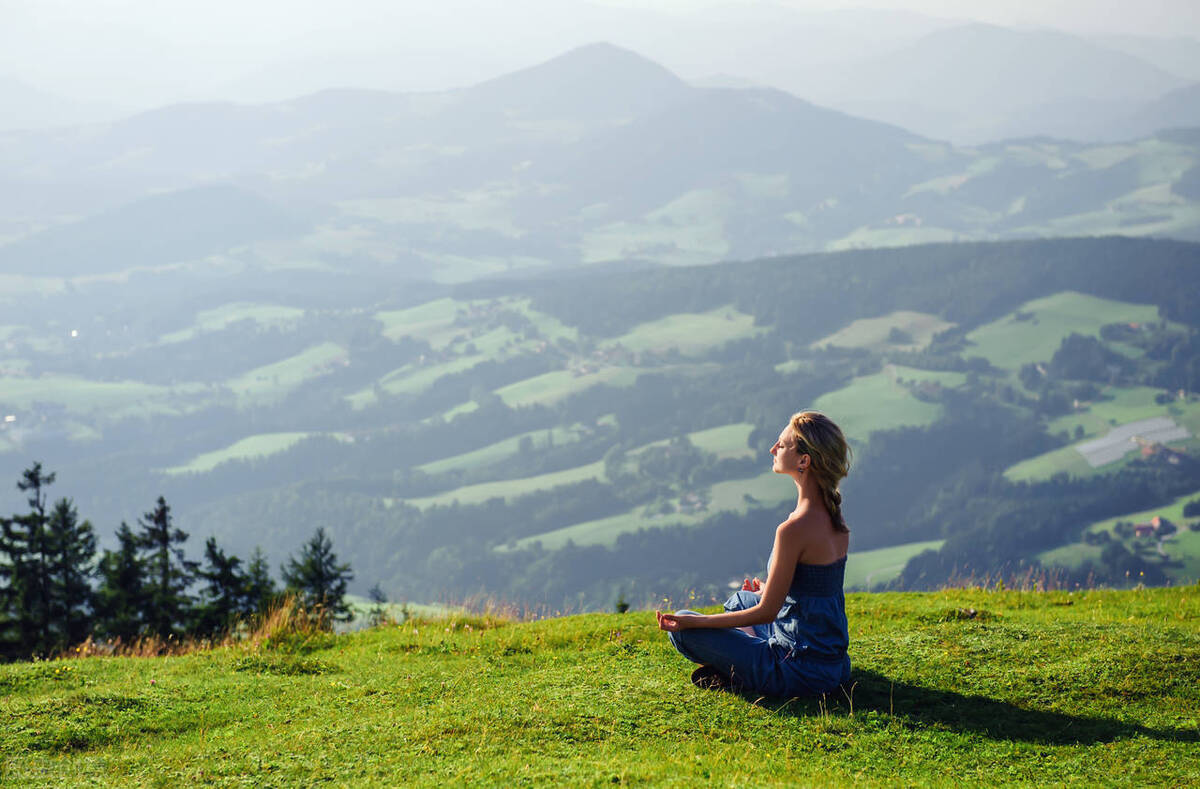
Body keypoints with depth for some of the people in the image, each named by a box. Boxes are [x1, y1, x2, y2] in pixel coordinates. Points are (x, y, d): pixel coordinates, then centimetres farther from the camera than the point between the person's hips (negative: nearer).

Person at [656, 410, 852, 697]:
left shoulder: (795, 529, -24)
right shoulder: (834, 518, 2)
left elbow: (766, 612, -19)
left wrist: (695, 621, -11)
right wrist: (771, 591, 33)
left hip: (802, 672, -8)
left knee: (683, 629, -2)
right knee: (739, 600, 33)